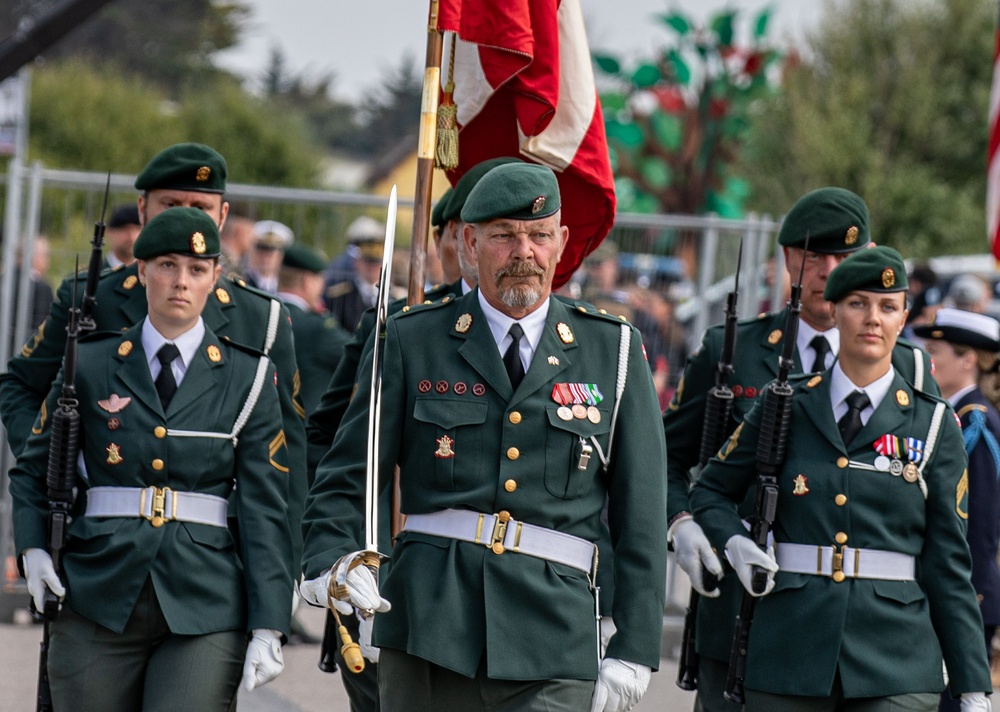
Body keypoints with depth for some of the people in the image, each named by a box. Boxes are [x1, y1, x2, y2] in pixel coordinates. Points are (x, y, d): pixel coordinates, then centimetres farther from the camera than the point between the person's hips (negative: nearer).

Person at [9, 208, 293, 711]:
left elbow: (266, 508, 2)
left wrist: (268, 629, -5)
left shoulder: (246, 377, 5)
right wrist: (32, 548, 1)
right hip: (97, 602, 1)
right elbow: (33, 470, 19)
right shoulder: (91, 366, 8)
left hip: (205, 612, -1)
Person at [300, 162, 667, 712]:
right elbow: (345, 477, 7)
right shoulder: (413, 341, 8)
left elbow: (641, 516, 7)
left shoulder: (614, 351, 8)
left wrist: (634, 648, 1)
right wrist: (329, 561, -14)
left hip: (552, 648, -1)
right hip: (428, 629, 1)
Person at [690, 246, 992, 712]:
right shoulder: (786, 406, 7)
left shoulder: (933, 424, 5)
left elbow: (949, 563, 5)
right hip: (789, 654, 1)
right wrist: (734, 543, -2)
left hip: (896, 672, -1)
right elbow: (712, 490, 20)